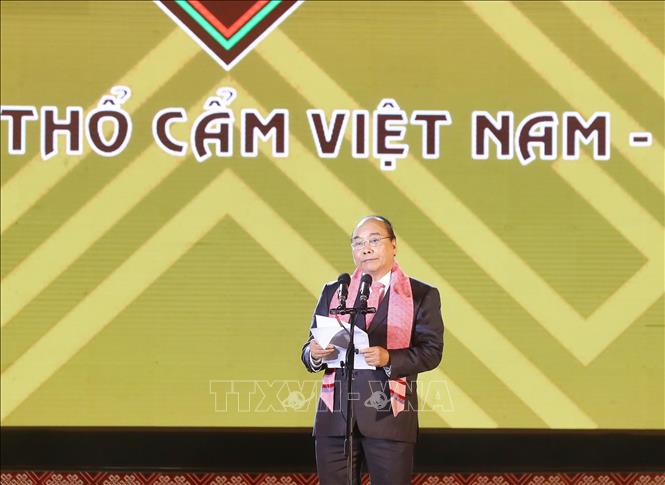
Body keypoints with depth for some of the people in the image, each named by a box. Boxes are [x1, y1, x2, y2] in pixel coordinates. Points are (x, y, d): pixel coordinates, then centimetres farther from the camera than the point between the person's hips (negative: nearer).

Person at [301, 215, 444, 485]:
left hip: (389, 415, -3)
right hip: (335, 414, 3)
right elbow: (309, 349, 15)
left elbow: (431, 350, -2)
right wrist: (314, 354, -10)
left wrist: (389, 358, -20)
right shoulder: (333, 292, 17)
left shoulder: (421, 296, 7)